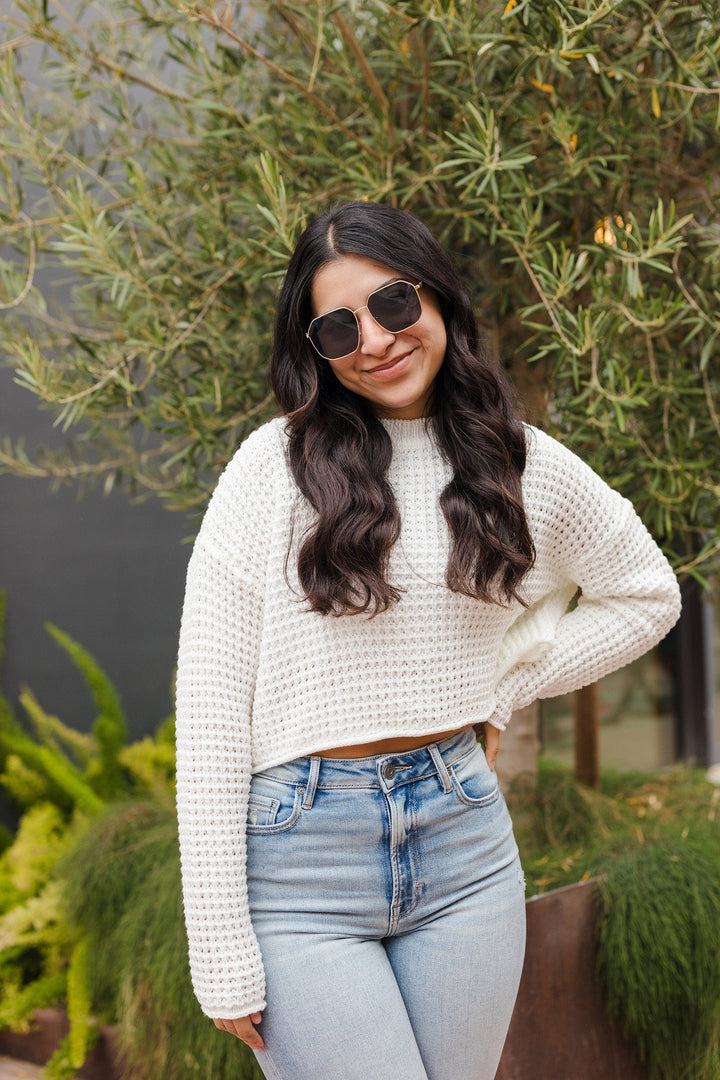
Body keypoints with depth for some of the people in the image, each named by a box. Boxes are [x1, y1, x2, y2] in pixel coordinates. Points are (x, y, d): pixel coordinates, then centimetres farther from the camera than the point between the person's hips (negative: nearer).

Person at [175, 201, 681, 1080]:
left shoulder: (525, 464, 5)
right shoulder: (274, 465, -5)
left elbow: (647, 595, 20)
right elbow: (210, 707, -8)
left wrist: (504, 686, 7)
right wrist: (224, 957, -10)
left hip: (463, 845, 3)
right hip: (301, 860, -3)